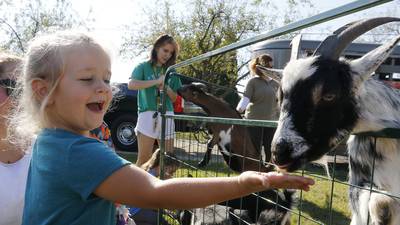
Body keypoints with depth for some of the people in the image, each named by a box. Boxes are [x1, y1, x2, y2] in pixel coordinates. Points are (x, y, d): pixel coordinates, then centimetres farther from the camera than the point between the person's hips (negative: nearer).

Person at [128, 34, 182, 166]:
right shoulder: (143, 67, 3)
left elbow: (174, 98, 13)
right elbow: (131, 85, -15)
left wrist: (167, 88, -8)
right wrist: (156, 81, -19)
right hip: (147, 114, -4)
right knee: (144, 158, -4)